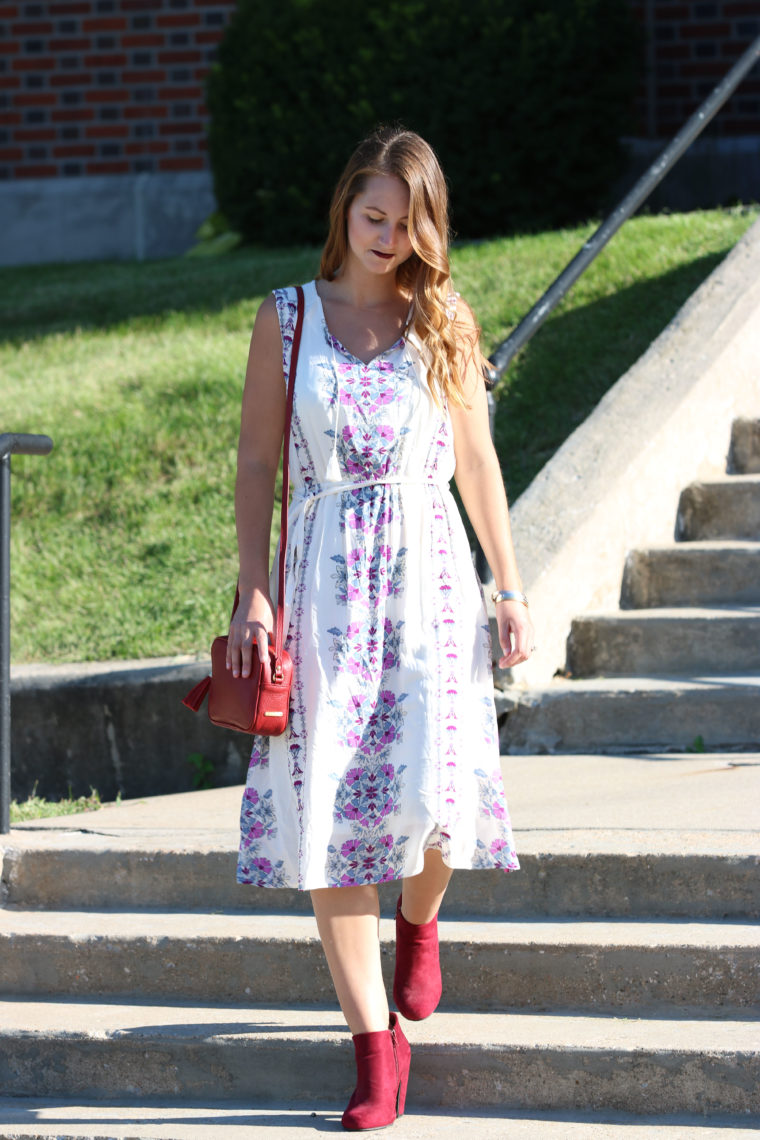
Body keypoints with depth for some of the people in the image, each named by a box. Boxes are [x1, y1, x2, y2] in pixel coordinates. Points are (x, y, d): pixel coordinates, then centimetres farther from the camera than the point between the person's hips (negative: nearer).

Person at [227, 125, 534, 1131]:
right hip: (326, 575, 0)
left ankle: (418, 919, 25)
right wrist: (253, 594, -2)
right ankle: (375, 1042, -3)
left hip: (429, 568, 0)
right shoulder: (288, 319, 6)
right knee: (328, 799, -7)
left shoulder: (445, 322, 8)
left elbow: (477, 461, 12)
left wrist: (510, 588, 10)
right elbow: (256, 459, 6)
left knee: (431, 782, -12)